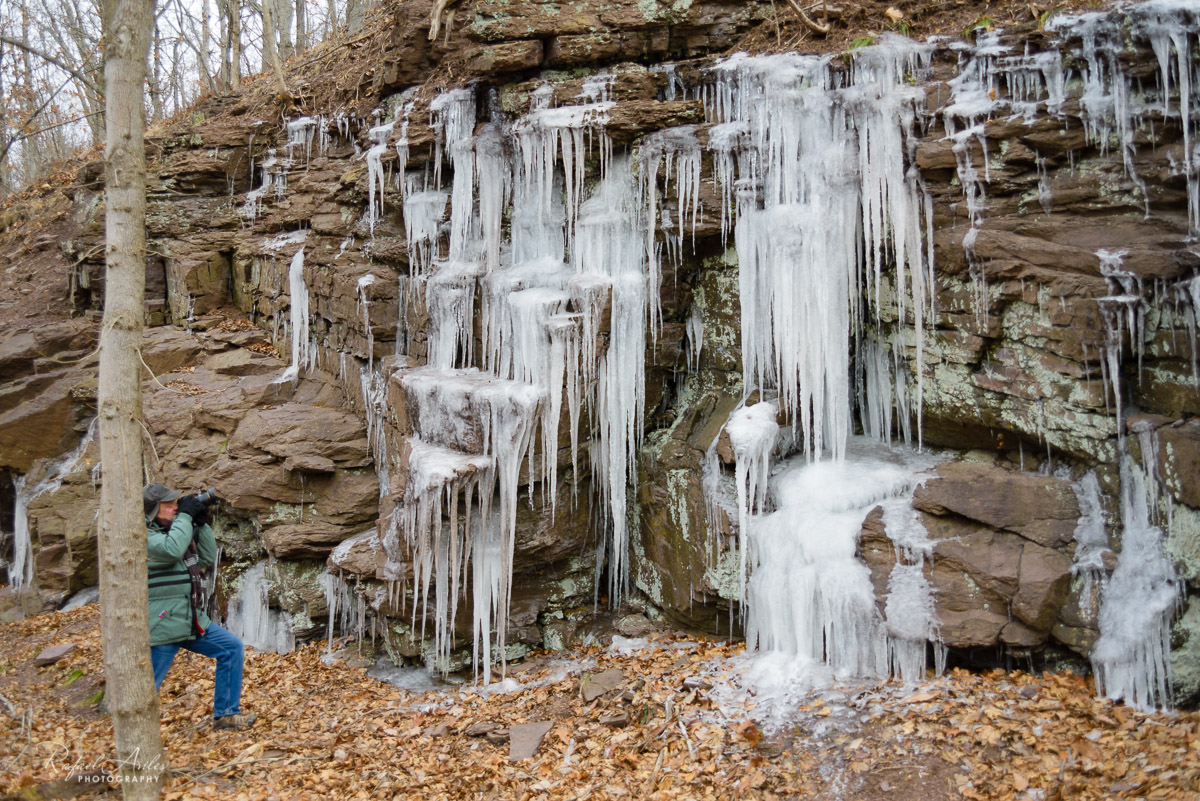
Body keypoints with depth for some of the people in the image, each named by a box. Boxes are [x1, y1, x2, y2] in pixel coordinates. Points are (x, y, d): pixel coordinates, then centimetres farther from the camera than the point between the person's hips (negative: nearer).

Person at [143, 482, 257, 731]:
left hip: (193, 621, 8)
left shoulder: (177, 530, 13)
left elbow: (208, 558, 13)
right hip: (163, 627, -8)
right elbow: (171, 550, -32)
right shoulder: (145, 536, -12)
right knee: (148, 690, -1)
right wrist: (186, 516, -19)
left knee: (233, 649, 5)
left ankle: (225, 714, 12)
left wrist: (201, 523, 3)